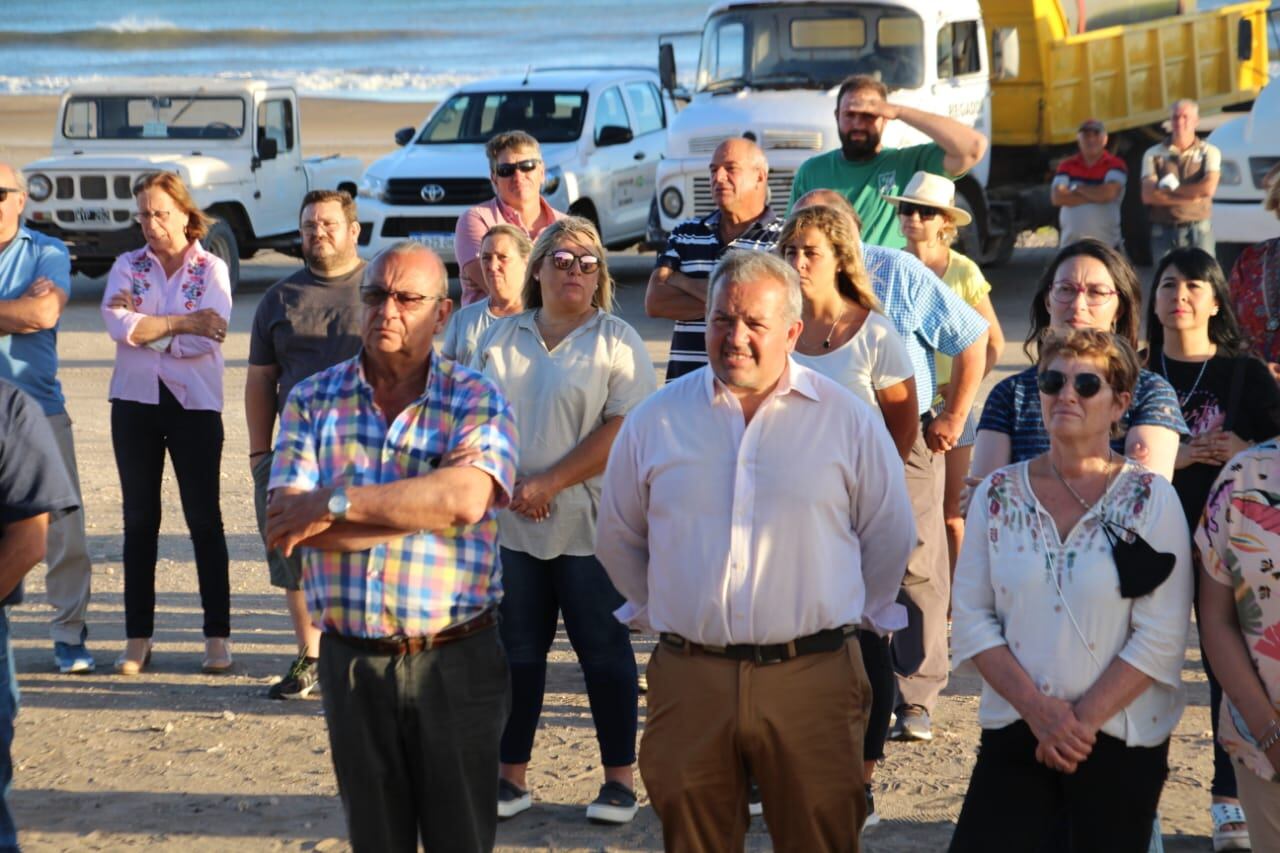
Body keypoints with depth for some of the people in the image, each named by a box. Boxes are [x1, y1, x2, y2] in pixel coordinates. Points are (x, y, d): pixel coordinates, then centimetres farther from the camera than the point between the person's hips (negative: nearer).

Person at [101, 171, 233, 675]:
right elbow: (119, 326, -12)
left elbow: (207, 340, -15)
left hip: (195, 405, -3)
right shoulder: (127, 267, 7)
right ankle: (138, 638, 12)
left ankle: (217, 636, 5)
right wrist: (185, 322, -15)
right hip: (135, 403, 3)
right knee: (139, 520, 7)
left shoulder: (211, 269, 0)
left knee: (204, 519, 0)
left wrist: (145, 325, -11)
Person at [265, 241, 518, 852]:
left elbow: (466, 497, -23)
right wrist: (422, 512, -16)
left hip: (454, 661, -2)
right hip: (352, 660, 2)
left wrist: (336, 504, -19)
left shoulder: (476, 401, -3)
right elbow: (286, 523, -11)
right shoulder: (312, 400, 3)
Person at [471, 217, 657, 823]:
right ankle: (512, 775, 18)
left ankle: (619, 778, 11)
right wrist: (504, 485, -6)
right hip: (510, 526, 4)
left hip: (589, 526, -4)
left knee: (604, 650, 2)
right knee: (516, 651, 9)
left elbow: (623, 429, -12)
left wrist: (546, 484, -15)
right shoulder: (500, 340, 11)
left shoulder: (617, 341, -3)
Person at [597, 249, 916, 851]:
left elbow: (889, 537, 12)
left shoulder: (849, 420, 2)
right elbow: (618, 538, 19)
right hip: (689, 681, 2)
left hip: (812, 678, -1)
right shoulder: (656, 420, 6)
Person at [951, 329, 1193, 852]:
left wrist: (1085, 719, -14)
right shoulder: (998, 494, 4)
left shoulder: (1151, 499, -3)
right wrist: (1036, 707, -10)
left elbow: (1162, 637, -8)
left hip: (1120, 743, -2)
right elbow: (970, 618, 1)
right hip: (1013, 734, 2)